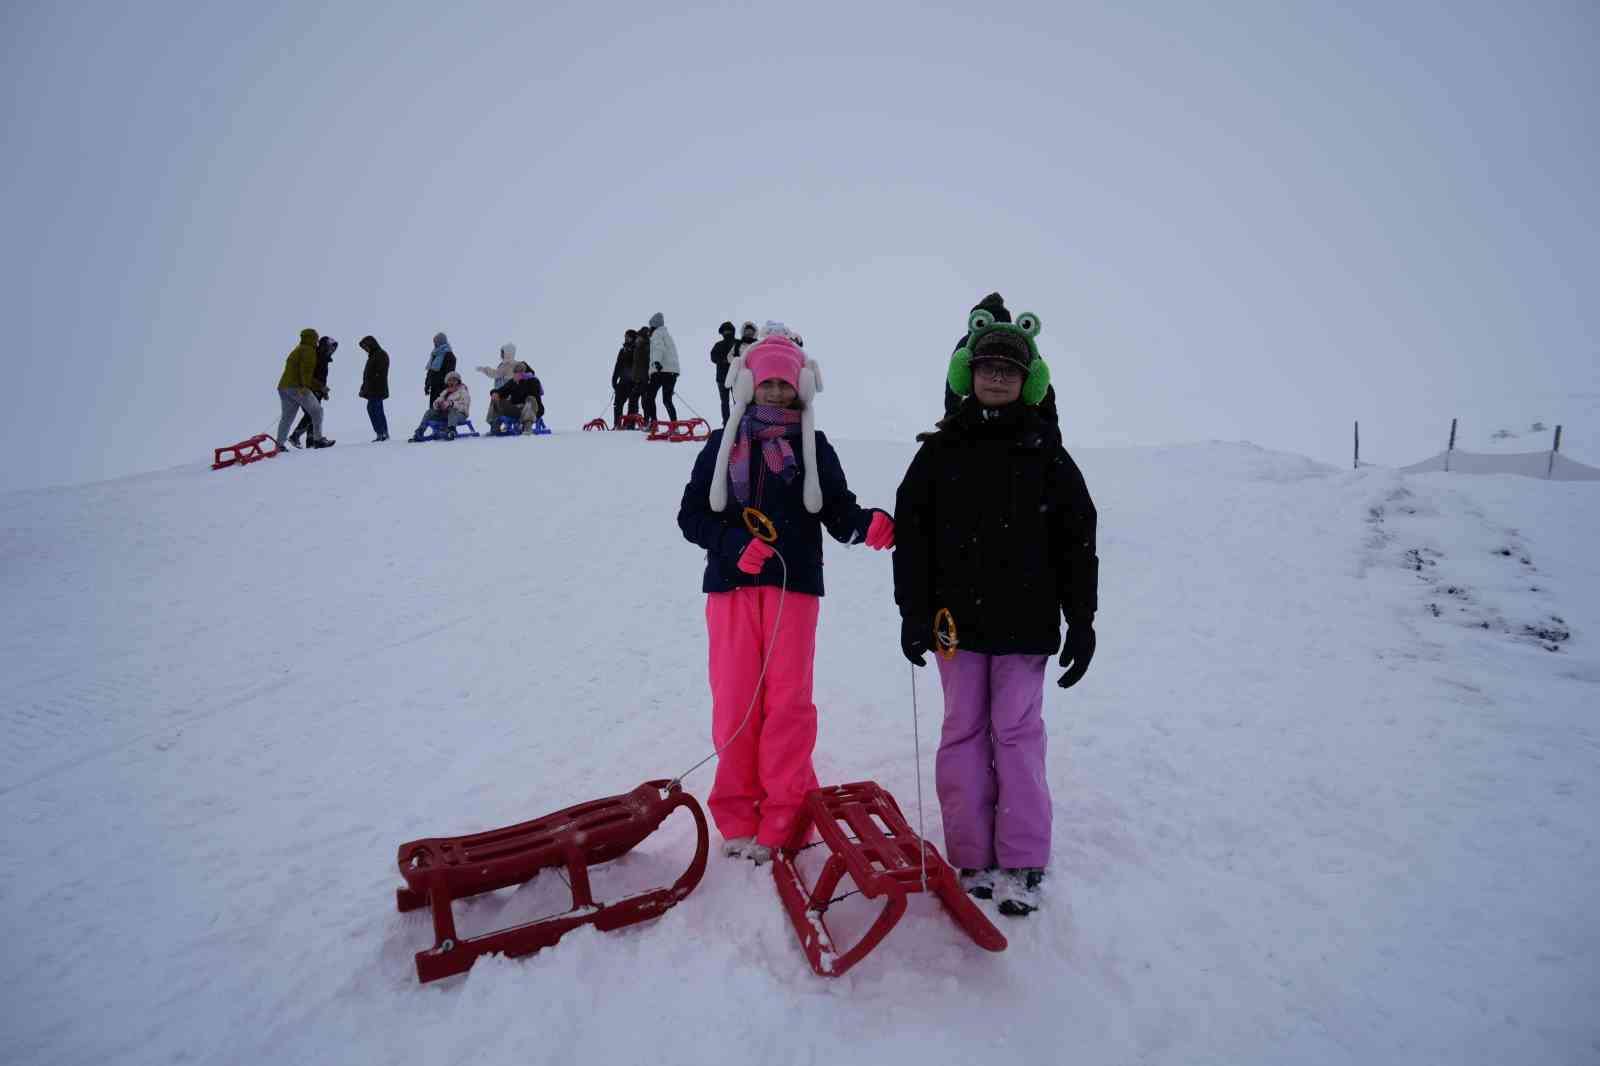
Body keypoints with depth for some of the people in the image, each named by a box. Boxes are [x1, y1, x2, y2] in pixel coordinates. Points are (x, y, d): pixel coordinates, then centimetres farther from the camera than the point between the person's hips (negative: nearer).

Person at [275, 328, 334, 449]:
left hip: (283, 386, 9)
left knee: (286, 417, 10)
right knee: (316, 411, -2)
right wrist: (305, 386, -27)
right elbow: (306, 369, -18)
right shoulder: (308, 350, -2)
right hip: (297, 387, -9)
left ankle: (279, 444, 7)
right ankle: (318, 439, -4)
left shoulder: (296, 350, 28)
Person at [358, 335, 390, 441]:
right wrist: (364, 387, 19)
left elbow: (380, 373, -19)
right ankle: (385, 433, 14)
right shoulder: (373, 355, 22)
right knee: (378, 411, 10)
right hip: (373, 390, 10)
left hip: (377, 390, -10)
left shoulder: (381, 355, -9)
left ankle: (380, 433, -16)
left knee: (372, 409, -14)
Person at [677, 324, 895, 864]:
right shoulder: (722, 444, 10)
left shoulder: (814, 447, 8)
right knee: (735, 699, 4)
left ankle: (782, 819, 11)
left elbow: (838, 511, 3)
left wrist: (869, 524, -19)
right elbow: (691, 514, 6)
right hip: (731, 583, 1)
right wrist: (734, 545, -12)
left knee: (788, 701, 0)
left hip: (794, 583, -1)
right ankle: (737, 814, 18)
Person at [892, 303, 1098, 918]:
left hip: (1026, 620, -1)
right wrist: (913, 613, -2)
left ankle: (1022, 861, 14)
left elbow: (1076, 540, 4)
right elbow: (911, 533, 3)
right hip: (958, 618, 1)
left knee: (1017, 731, 3)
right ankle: (972, 855, 18)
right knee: (964, 731, 6)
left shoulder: (1045, 452, 4)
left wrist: (1081, 622, 1)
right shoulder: (941, 450, 5)